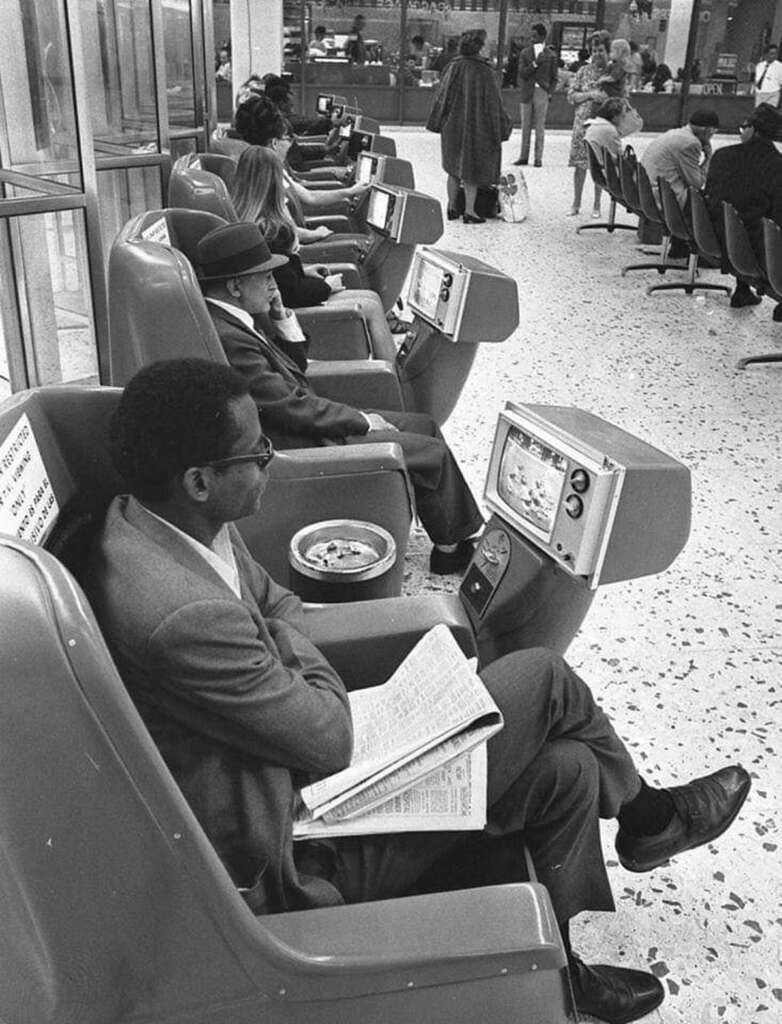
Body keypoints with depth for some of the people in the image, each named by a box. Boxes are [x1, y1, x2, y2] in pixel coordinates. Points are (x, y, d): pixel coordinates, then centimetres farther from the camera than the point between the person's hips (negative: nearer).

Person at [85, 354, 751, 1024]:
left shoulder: (168, 520, -5)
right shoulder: (184, 617, -36)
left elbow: (279, 603, 12)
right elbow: (330, 738, -23)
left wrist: (284, 647, -7)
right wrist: (303, 659, -5)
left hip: (292, 761, 9)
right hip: (289, 857, -8)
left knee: (566, 769, 6)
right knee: (543, 679, -6)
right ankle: (644, 817, 24)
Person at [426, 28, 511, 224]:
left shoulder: (453, 68, -3)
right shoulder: (484, 72, -13)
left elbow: (441, 96, 2)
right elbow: (493, 103, -10)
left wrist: (437, 123, 11)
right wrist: (501, 127, -1)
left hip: (452, 126, 4)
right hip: (476, 127, -4)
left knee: (454, 168, 15)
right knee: (472, 170, 6)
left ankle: (452, 208, 17)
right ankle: (469, 211, 7)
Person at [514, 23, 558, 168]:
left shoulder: (551, 55, 4)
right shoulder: (525, 53, 7)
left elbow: (554, 78, 8)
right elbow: (522, 73, -2)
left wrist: (549, 92, -3)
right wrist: (535, 63, -13)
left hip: (542, 92, -2)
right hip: (527, 92, 2)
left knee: (540, 127, -2)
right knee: (525, 126, 4)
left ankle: (538, 158, 1)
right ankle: (524, 157, 10)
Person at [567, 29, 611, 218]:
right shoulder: (584, 71, 7)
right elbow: (571, 96, 2)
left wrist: (606, 98, -14)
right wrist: (591, 94, -12)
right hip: (583, 122, 1)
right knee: (580, 164, 1)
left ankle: (596, 205, 12)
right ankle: (576, 204, 12)